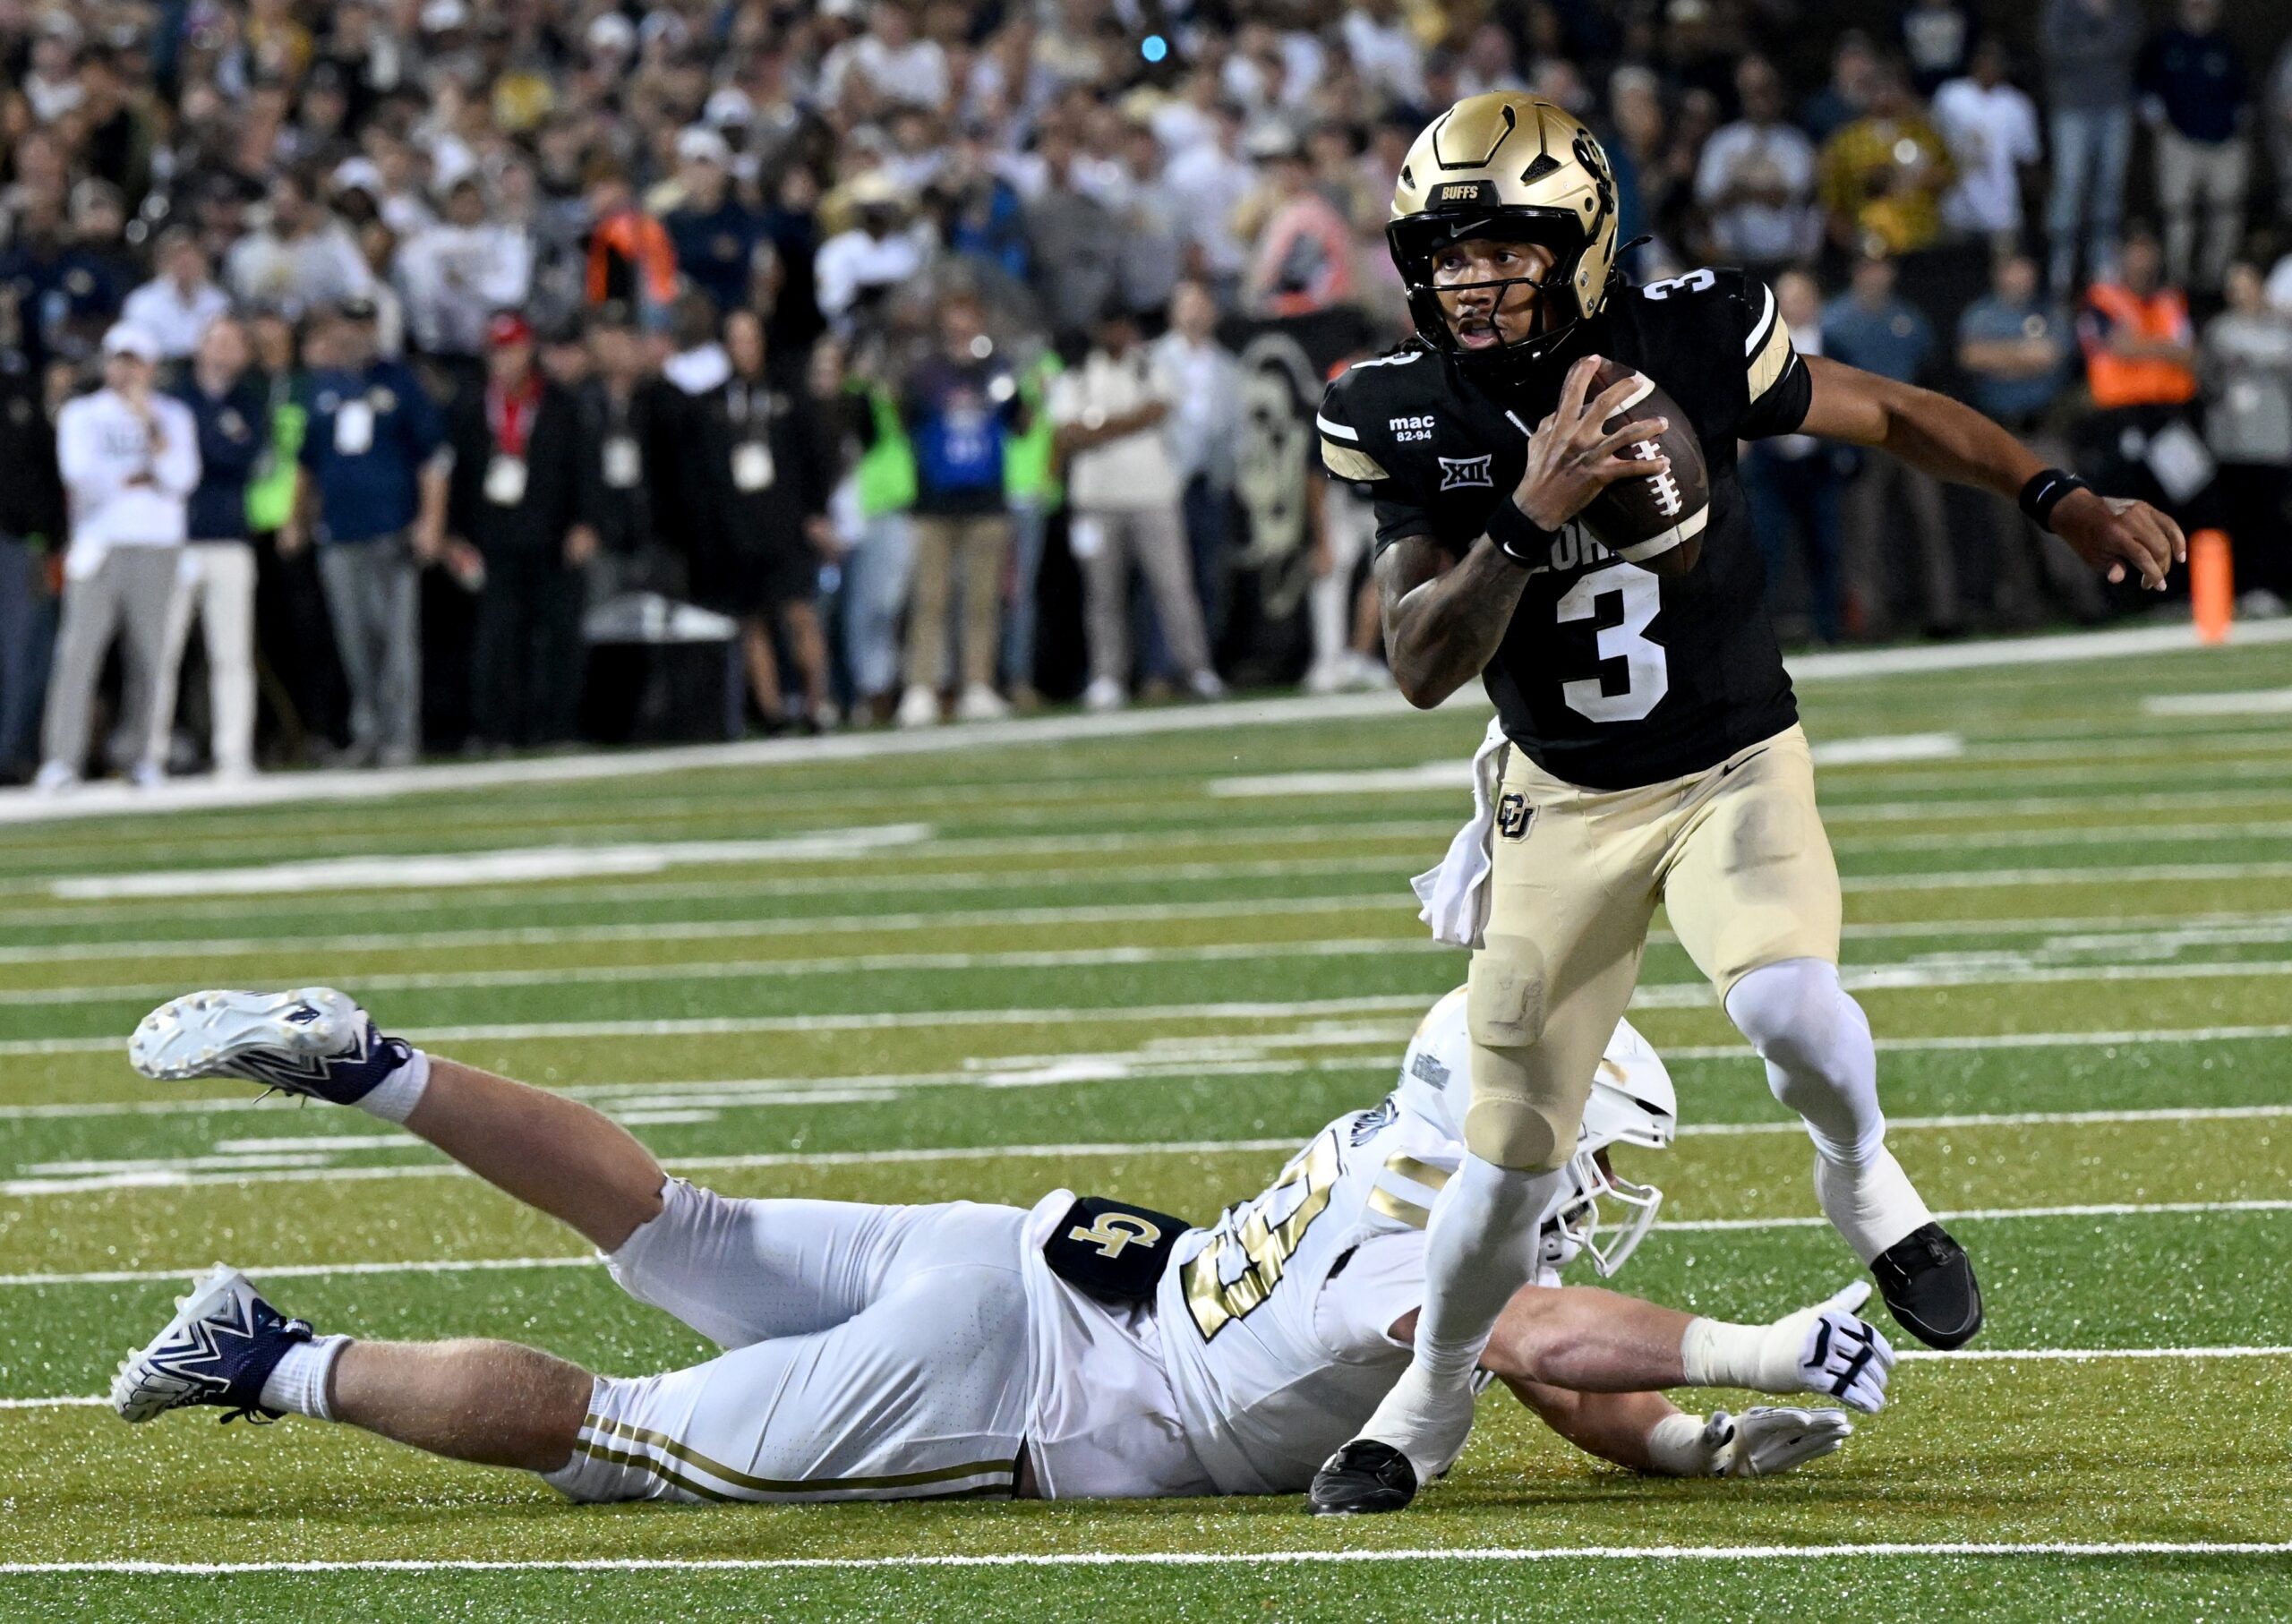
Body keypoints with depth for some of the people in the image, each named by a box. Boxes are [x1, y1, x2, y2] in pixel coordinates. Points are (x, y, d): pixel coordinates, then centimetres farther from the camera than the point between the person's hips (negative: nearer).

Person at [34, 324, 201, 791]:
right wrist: (140, 476, -3)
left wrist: (150, 425, -10)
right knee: (77, 651, -9)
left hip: (159, 547, 1)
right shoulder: (81, 414, 12)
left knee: (154, 655, -4)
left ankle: (148, 758, 0)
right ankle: (61, 761, -11)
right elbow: (80, 474, -3)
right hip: (98, 543, -1)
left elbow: (182, 477, -1)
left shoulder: (172, 415, 13)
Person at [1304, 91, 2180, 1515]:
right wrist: (1530, 519, -34)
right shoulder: (1407, 422, -14)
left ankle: (1864, 1180, 4)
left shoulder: (1689, 345, -17)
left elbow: (1890, 416, -1)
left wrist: (2062, 499, -8)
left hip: (1736, 768, -2)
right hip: (1563, 798, 2)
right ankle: (1430, 1403, 27)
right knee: (1514, 1153, 2)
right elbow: (1423, 669, -20)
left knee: (1788, 1006, -30)